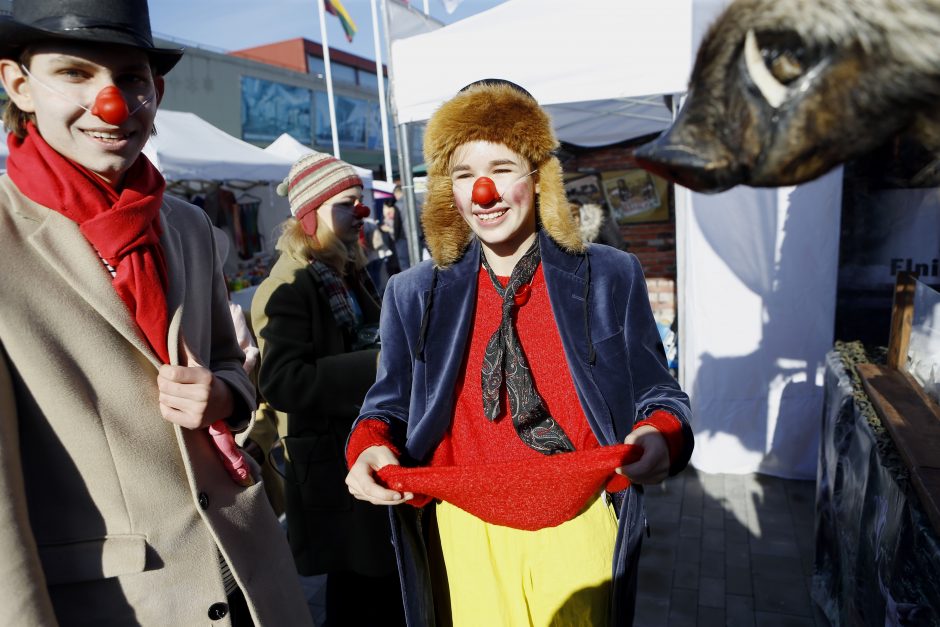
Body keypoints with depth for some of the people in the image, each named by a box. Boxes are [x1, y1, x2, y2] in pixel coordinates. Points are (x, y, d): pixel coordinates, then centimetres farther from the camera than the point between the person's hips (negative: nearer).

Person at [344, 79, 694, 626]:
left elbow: (658, 396, -1)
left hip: (578, 523, 0)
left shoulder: (611, 277, -5)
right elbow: (392, 403, 5)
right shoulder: (414, 294, -2)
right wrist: (371, 444, -17)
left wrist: (661, 436, -23)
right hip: (465, 532, 1)